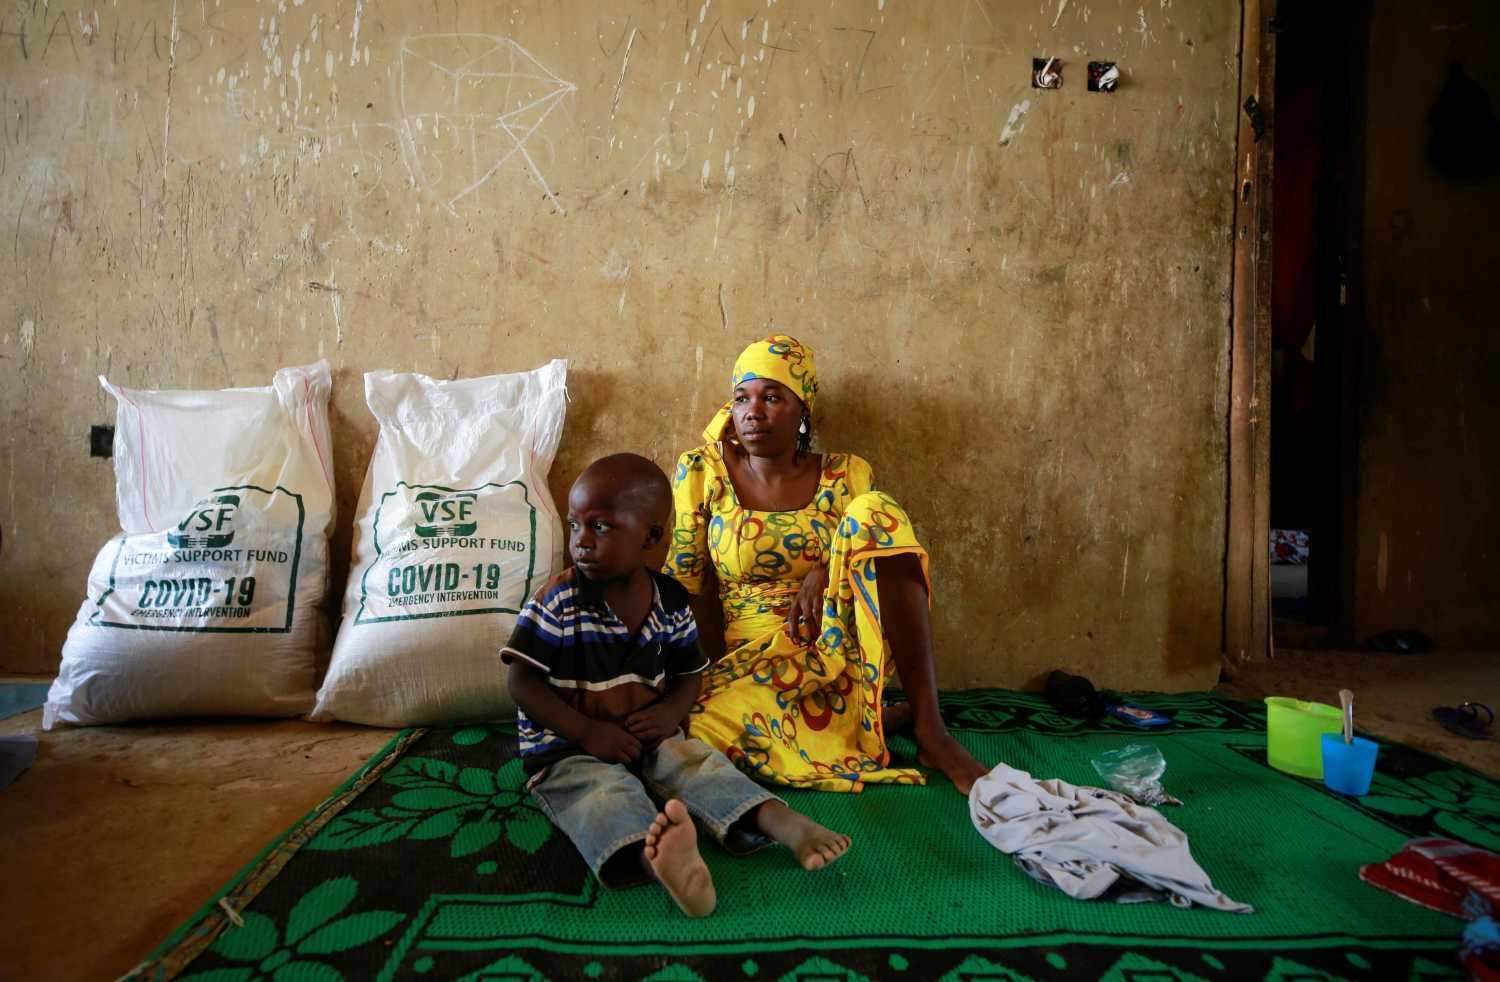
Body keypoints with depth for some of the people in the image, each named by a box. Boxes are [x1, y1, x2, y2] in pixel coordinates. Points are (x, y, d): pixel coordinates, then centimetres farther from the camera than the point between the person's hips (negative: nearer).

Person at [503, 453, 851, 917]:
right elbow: (523, 682, -11)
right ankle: (650, 854, -61)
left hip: (648, 738, 5)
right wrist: (588, 732, -20)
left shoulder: (672, 602, 1)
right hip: (567, 749, -4)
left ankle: (779, 820, -36)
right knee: (605, 792, -32)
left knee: (697, 761, -21)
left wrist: (672, 710, -11)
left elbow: (689, 672, 13)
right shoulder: (556, 603, -10)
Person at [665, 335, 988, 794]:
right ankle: (893, 718, -11)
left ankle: (929, 727, -23)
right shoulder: (701, 472, 3)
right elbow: (683, 589, 3)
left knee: (875, 512, -24)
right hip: (753, 662, 0)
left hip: (845, 648, 0)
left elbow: (888, 559, 6)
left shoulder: (846, 476, 5)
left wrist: (826, 573, -15)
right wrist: (691, 677, -8)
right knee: (707, 727, -35)